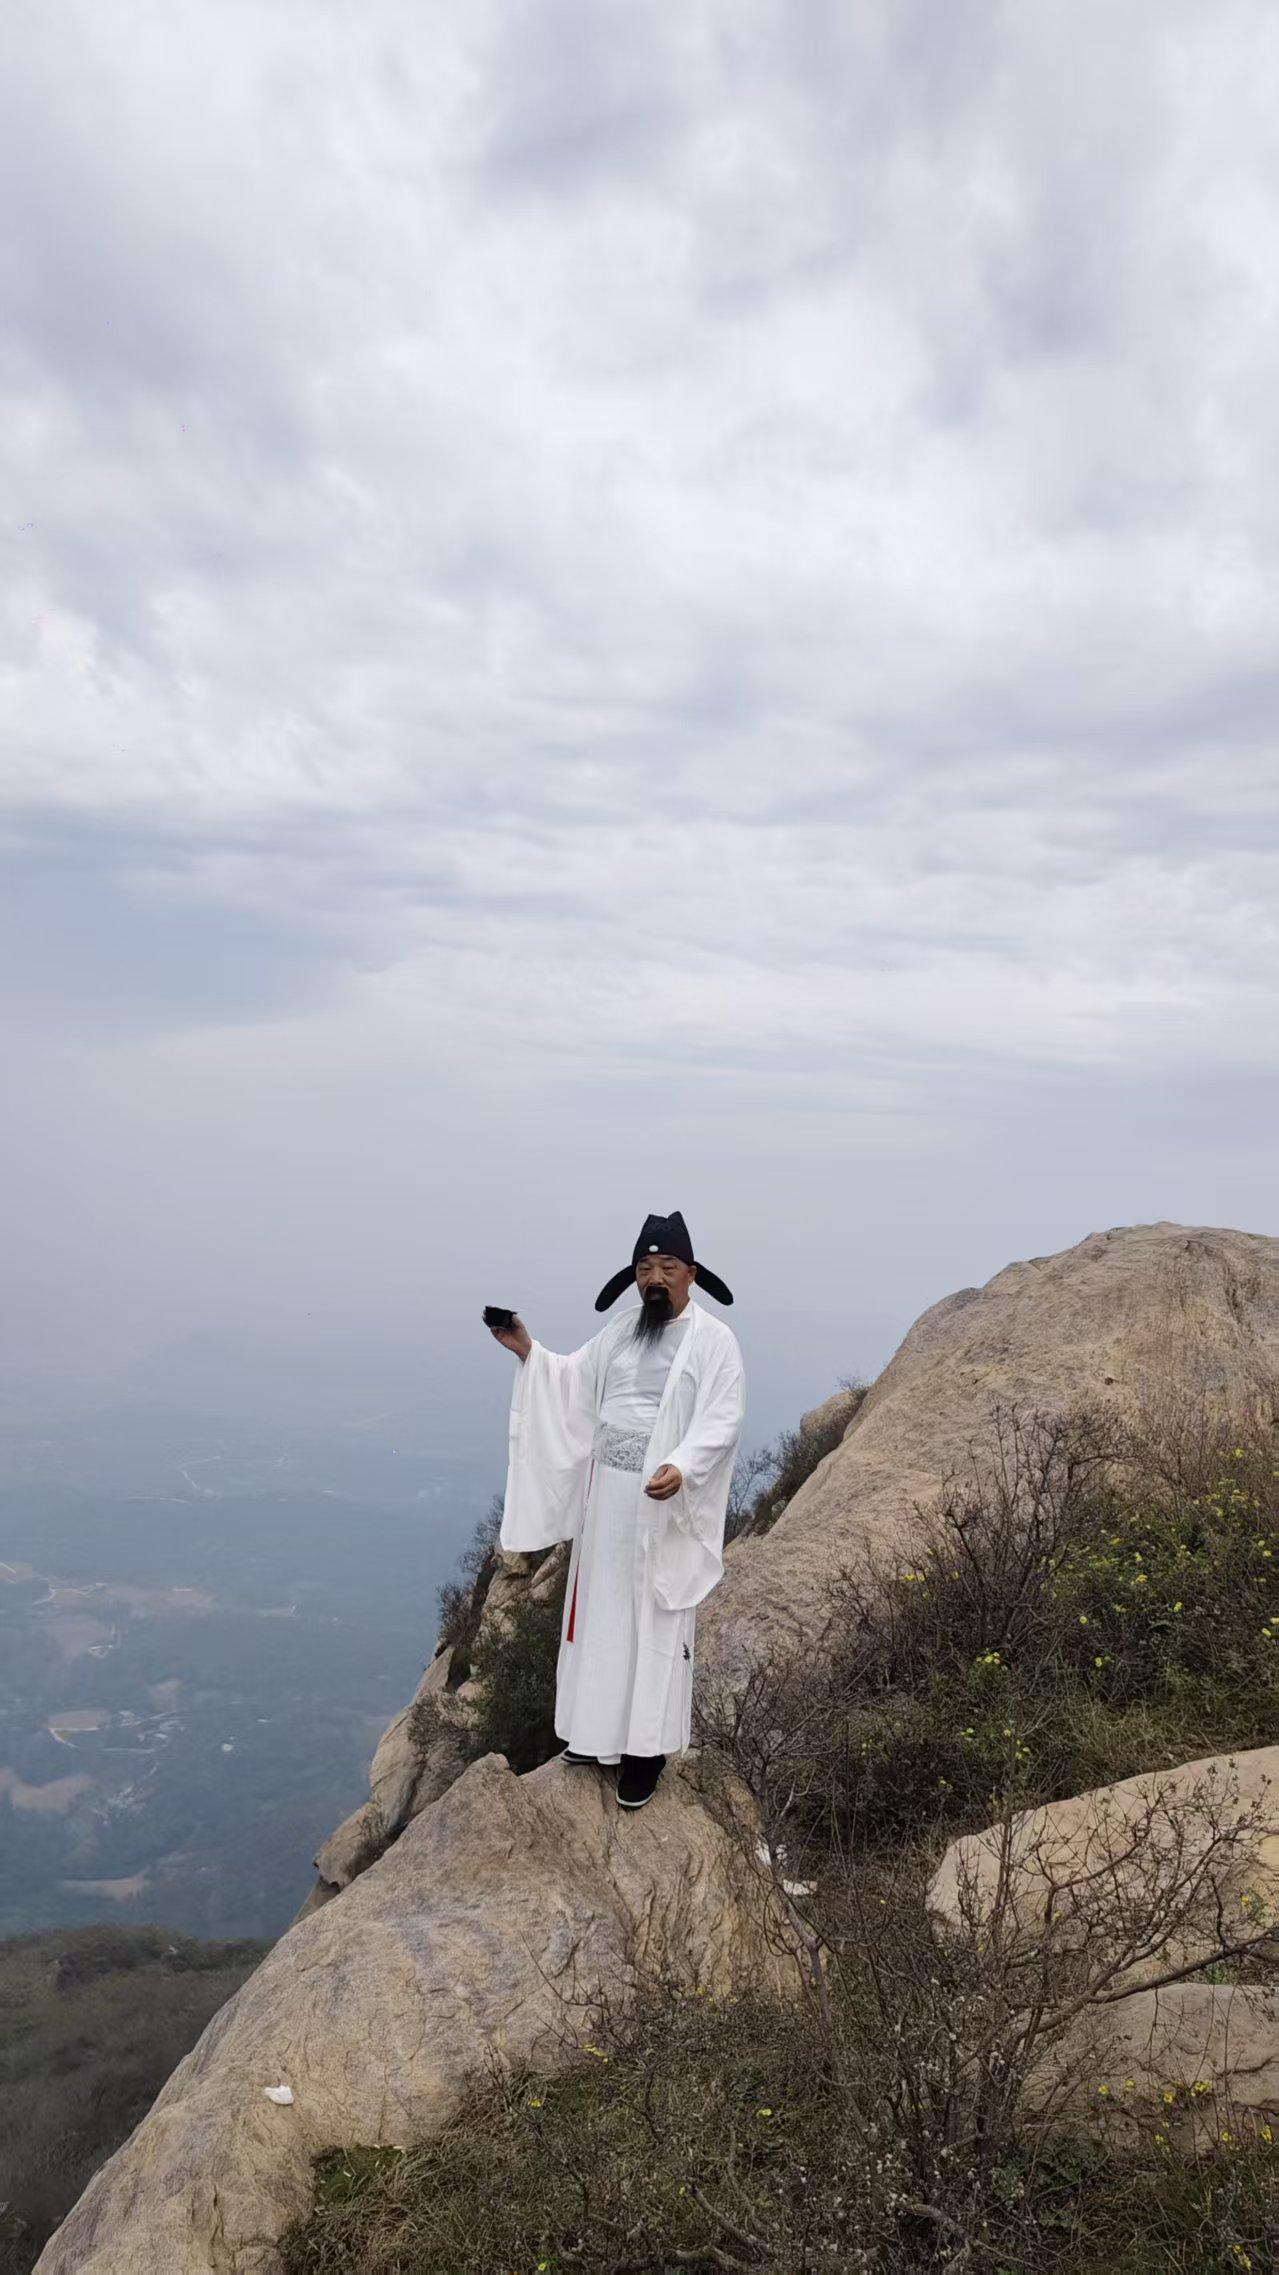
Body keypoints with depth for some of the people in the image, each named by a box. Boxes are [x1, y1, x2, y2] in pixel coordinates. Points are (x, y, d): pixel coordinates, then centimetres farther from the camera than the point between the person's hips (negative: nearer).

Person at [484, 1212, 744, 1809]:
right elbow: (574, 1383, 16)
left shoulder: (714, 1339, -9)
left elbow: (722, 1420, -15)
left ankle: (646, 1749, 14)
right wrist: (528, 1351, 1)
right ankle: (602, 1731, 29)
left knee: (656, 1620, 3)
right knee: (603, 1609, 14)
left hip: (664, 1500, -6)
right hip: (607, 1491, 6)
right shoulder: (621, 1329, 9)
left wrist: (681, 1468, -30)